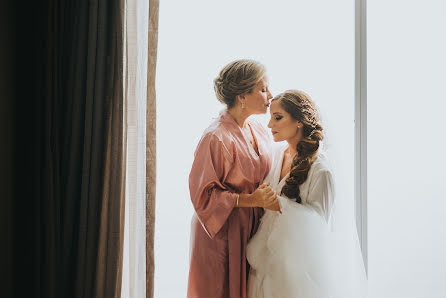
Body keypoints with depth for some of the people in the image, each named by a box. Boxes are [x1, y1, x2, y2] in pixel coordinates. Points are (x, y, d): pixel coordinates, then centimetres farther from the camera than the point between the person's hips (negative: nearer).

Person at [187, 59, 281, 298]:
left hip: (251, 233, 7)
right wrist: (250, 199, -23)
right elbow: (203, 193, -16)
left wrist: (268, 198, -1)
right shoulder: (216, 138, -17)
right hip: (220, 235, -7)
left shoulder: (259, 132, 7)